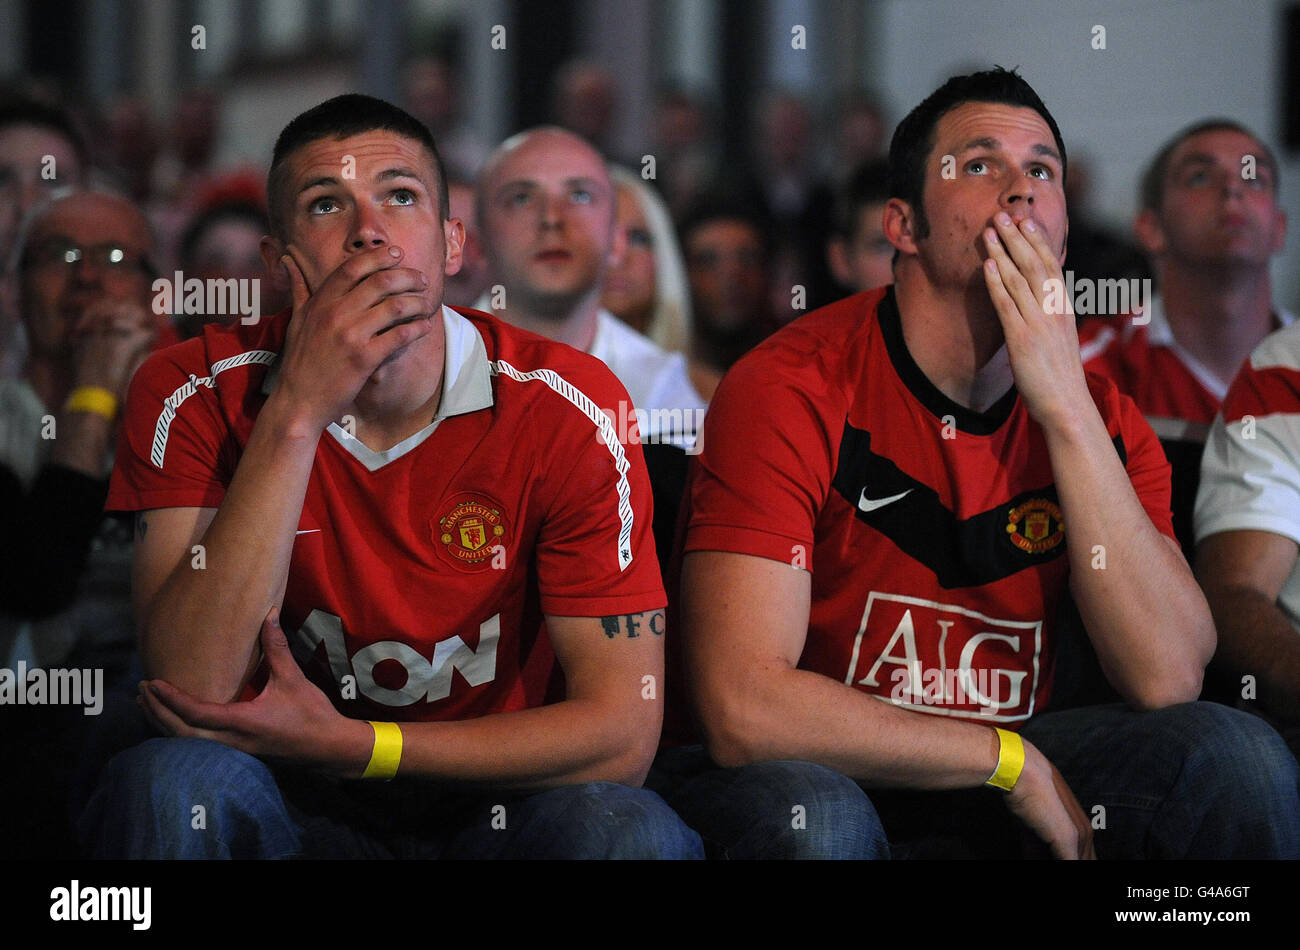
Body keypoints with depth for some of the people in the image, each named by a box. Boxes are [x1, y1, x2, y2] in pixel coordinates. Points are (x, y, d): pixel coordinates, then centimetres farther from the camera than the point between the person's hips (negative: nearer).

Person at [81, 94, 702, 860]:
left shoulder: (567, 409, -11)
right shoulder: (200, 397, -9)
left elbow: (623, 732, -14)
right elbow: (192, 691, -22)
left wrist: (351, 745, -19)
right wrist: (296, 416, -26)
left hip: (499, 806, 1)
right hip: (297, 810, -1)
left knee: (628, 828, -31)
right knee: (169, 782, -33)